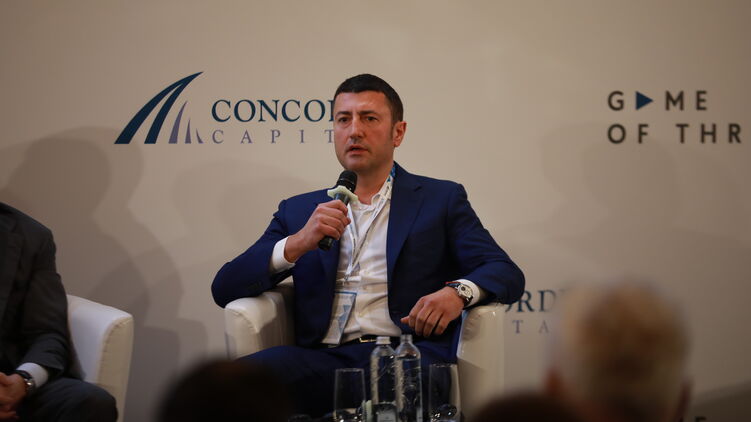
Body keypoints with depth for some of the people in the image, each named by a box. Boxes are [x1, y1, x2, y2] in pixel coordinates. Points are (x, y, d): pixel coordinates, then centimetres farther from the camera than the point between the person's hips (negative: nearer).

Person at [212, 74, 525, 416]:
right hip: (325, 360, 2)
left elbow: (507, 274, 8)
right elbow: (225, 289, 13)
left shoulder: (440, 199, 17)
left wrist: (458, 291, -16)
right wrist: (297, 243, -5)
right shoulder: (299, 211, 22)